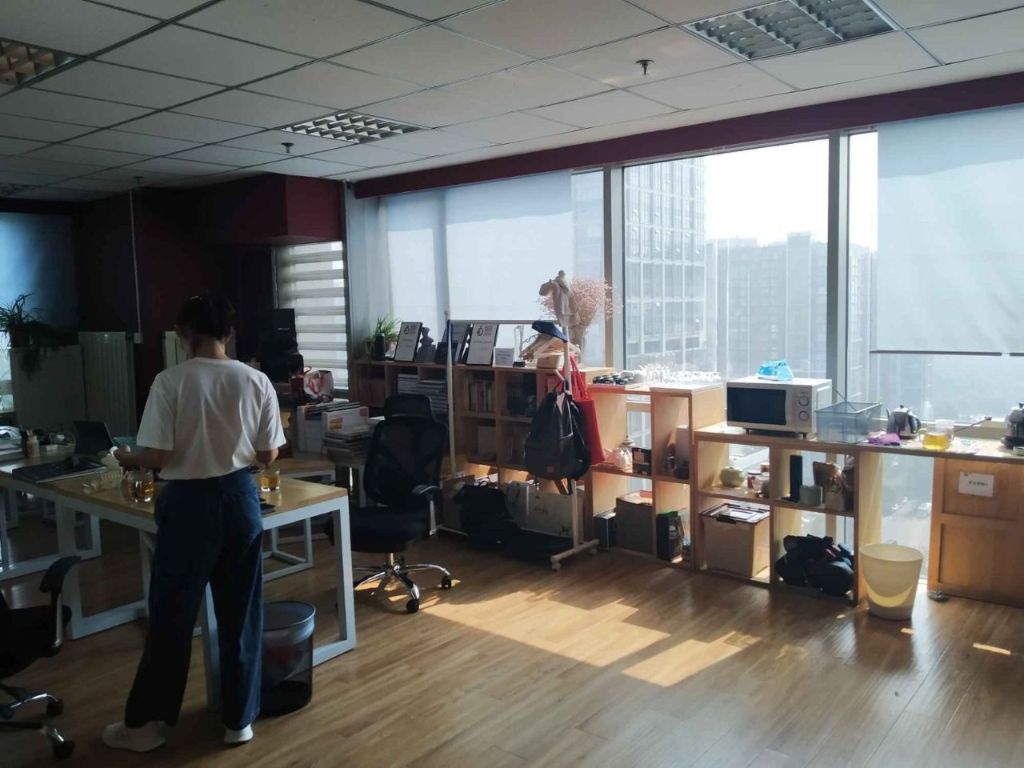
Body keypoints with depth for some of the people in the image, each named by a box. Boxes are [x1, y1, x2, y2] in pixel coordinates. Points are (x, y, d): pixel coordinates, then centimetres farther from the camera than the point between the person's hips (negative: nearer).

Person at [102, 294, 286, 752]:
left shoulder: (170, 382, -12)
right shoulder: (256, 381, -4)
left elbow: (157, 457, -13)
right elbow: (268, 455, 0)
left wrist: (127, 459, 9)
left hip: (189, 503, -2)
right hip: (239, 497, 2)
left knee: (172, 615, 12)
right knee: (241, 613, 12)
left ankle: (145, 723, 27)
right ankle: (239, 720, 24)